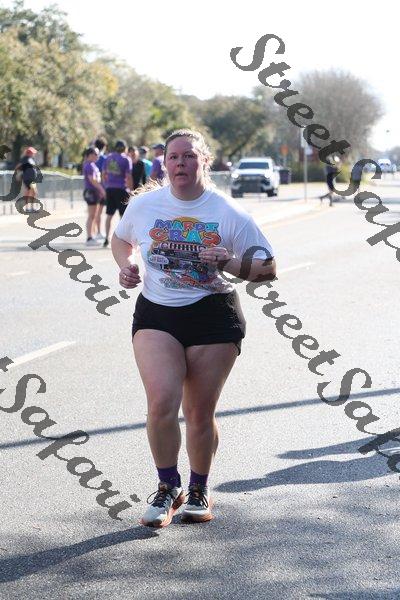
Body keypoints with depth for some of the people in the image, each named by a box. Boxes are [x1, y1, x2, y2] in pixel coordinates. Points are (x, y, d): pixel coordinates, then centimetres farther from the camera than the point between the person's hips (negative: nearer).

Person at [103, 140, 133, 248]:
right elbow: (128, 177, -9)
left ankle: (107, 238, 11)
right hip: (121, 189, -5)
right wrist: (130, 190, -3)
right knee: (123, 215, 2)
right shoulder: (126, 159, -6)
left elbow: (104, 174, 12)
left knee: (109, 215, 11)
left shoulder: (108, 157, 8)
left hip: (109, 189, 5)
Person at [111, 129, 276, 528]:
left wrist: (227, 263, -18)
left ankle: (199, 491, 30)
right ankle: (168, 488, 5)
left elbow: (268, 269, 0)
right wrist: (126, 265, 2)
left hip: (213, 317, -1)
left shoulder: (229, 214, -4)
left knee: (200, 413, 6)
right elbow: (120, 238, 24)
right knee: (161, 403, -17)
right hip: (155, 315, 1)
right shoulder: (143, 205, 2)